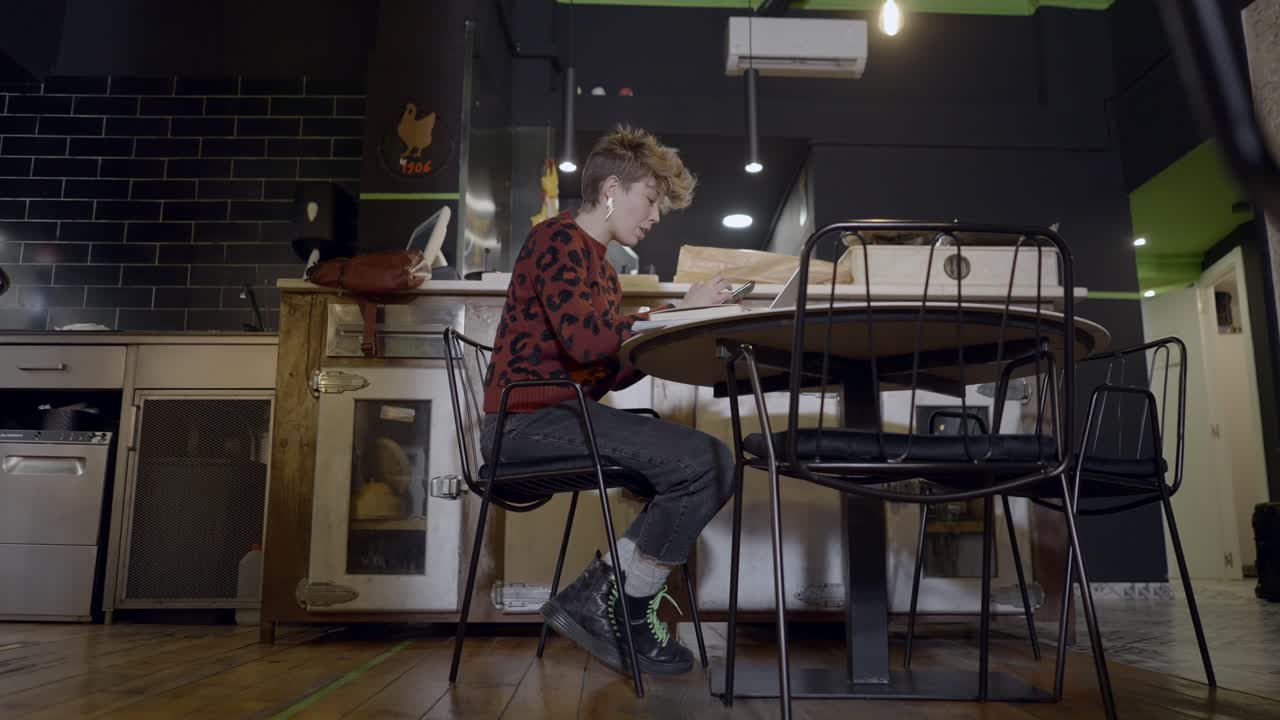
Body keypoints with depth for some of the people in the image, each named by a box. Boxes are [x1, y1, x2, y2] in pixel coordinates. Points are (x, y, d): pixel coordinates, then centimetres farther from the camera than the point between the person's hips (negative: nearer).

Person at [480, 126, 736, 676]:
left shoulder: (600, 266, 22)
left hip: (564, 414, 10)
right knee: (702, 460, -21)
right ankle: (621, 610, -4)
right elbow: (586, 340, -23)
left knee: (715, 465, 1)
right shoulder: (558, 238, -6)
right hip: (527, 420, -10)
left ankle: (602, 591, 3)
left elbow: (611, 374, 17)